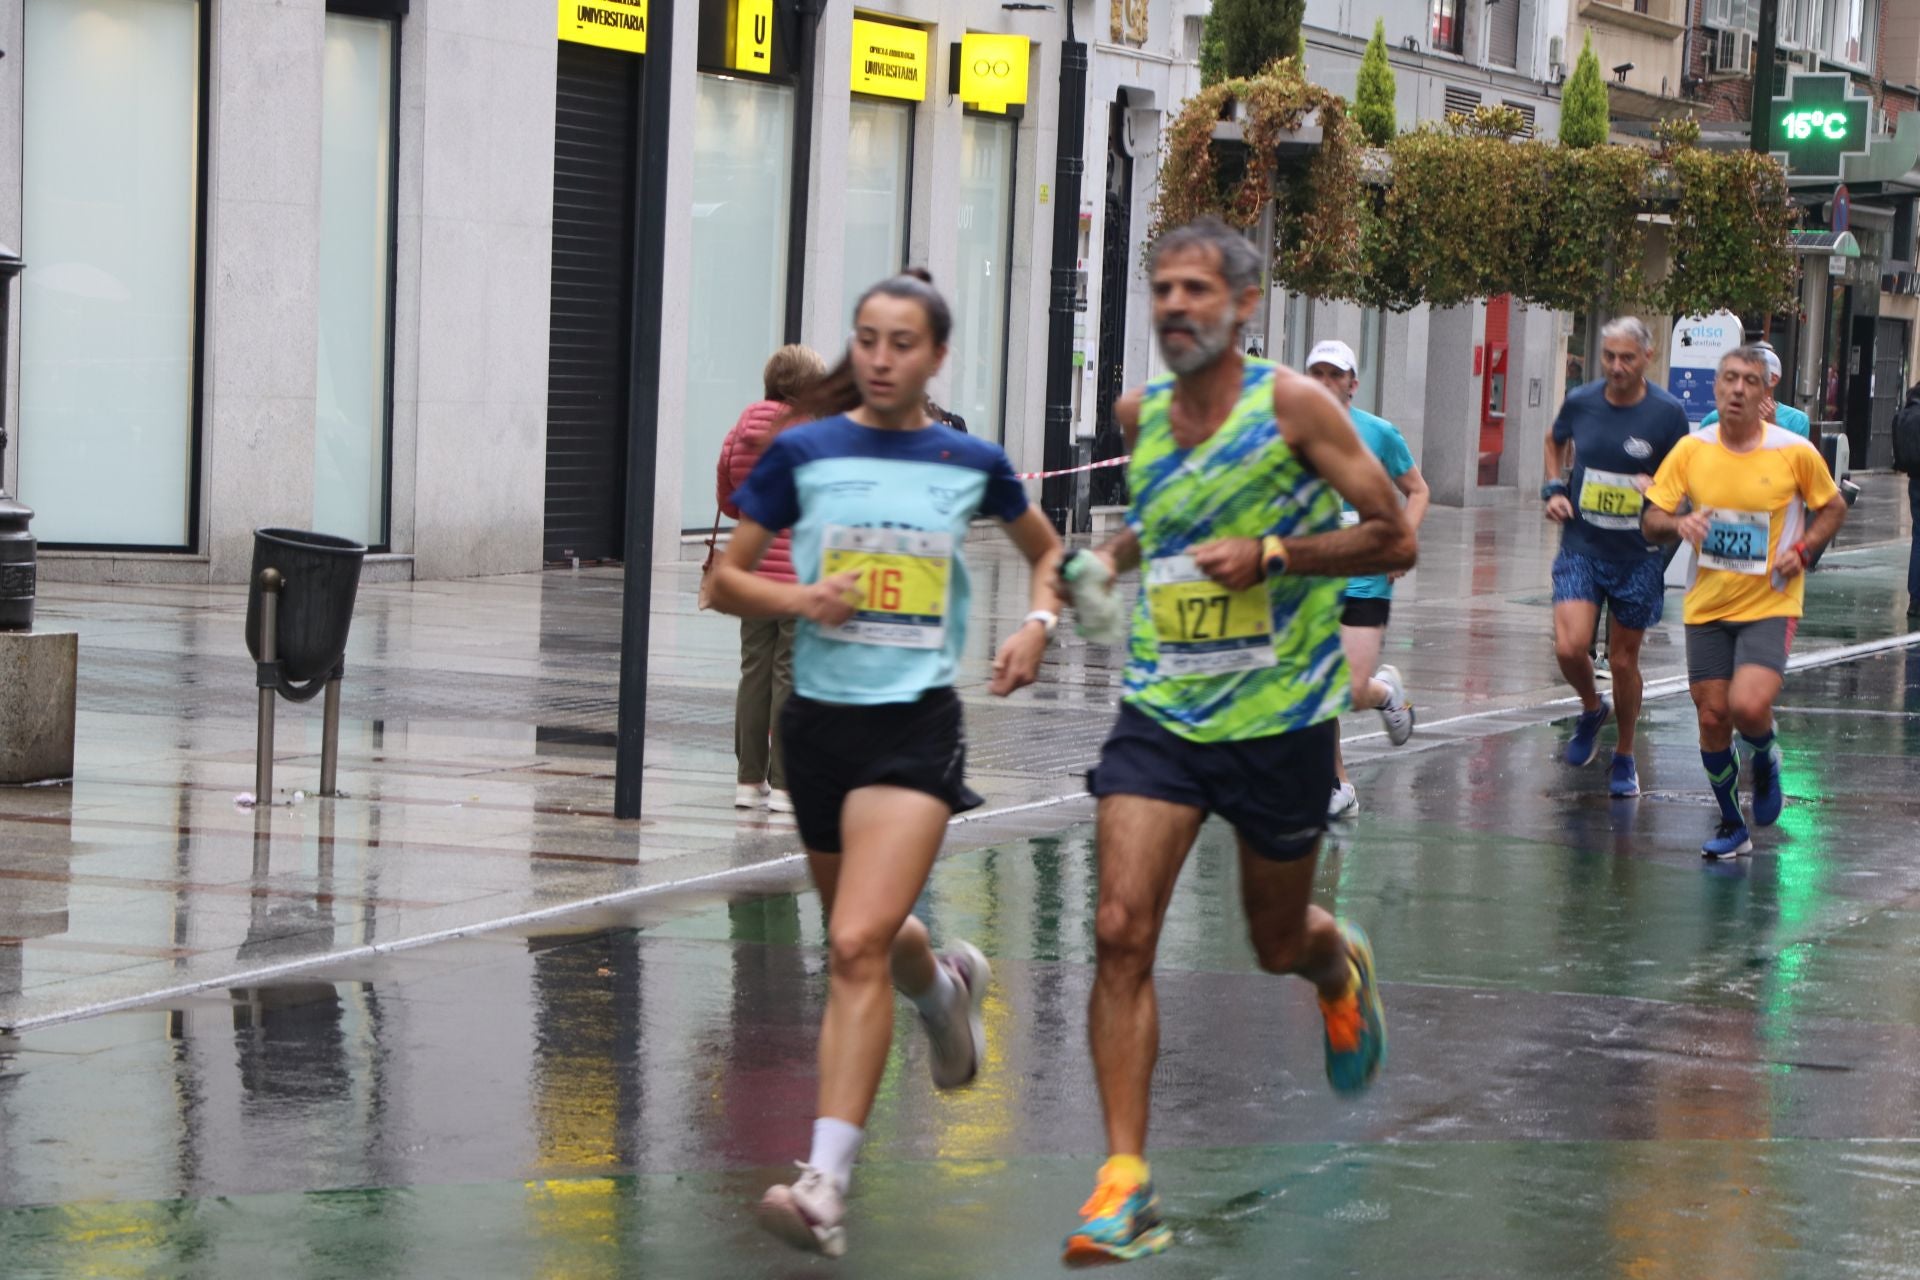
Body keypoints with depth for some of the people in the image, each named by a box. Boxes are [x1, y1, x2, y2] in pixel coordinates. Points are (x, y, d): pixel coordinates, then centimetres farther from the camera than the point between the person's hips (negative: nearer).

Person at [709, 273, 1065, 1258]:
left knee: (857, 946, -19)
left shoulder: (971, 463, 2)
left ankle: (825, 1185, -22)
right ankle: (945, 985, 57)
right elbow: (723, 580, 5)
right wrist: (797, 598, -15)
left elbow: (1048, 552, 21)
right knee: (868, 934, 20)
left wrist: (1037, 625, 2)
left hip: (917, 724, -3)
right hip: (819, 720, 3)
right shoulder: (802, 453, 0)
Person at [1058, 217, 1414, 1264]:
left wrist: (1270, 556, -20)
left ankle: (1340, 962, 53)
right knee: (1121, 931, -14)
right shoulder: (1139, 414, 5)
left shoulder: (1292, 404, -10)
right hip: (1160, 714, 3)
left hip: (1279, 718, -3)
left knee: (1279, 946, 13)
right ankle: (1126, 1181, -11)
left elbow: (1393, 539, -9)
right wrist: (1113, 556, 8)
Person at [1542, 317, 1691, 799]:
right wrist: (1554, 489, 5)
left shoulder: (1668, 413, -10)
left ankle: (1624, 757, 28)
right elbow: (1555, 441, 20)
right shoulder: (1580, 402, -2)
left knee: (1623, 659, 8)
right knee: (1570, 647, -16)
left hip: (1637, 556, -1)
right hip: (1580, 547, 1)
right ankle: (1591, 708, 18)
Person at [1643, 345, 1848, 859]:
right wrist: (1679, 523, -21)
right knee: (1712, 718, 3)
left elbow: (1833, 507, 8)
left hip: (1770, 605, -3)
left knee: (1749, 706, -22)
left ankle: (1766, 759, 15)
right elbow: (1653, 518, 2)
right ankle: (1731, 826, 23)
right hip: (1707, 606, 3)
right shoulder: (1691, 450, -2)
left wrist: (1802, 550, -9)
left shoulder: (1795, 452, -7)